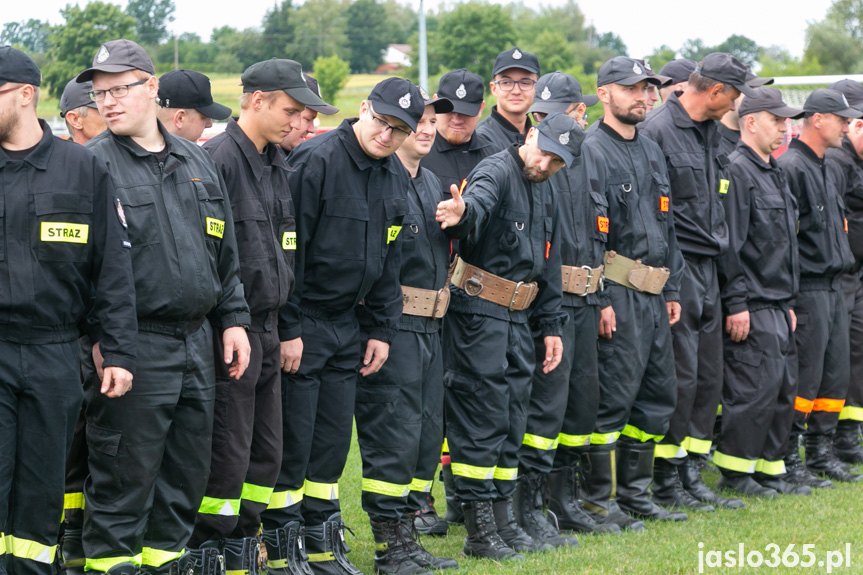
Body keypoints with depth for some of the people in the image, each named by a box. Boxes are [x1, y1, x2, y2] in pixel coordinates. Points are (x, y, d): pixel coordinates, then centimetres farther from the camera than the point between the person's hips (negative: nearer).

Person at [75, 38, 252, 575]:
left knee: (189, 467, 12)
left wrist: (233, 318, 15)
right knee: (126, 470, -4)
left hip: (197, 340, 6)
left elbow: (225, 252, 20)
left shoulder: (197, 162, 14)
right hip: (133, 345, -6)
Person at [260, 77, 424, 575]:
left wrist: (383, 329, 11)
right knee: (293, 437, -4)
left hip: (346, 323, 7)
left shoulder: (395, 177, 8)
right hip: (301, 323, -7)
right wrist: (288, 329, -18)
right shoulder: (316, 161, -16)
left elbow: (390, 259, 16)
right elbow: (288, 248, -18)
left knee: (334, 437, 12)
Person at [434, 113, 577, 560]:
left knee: (511, 421, 12)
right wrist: (465, 211, -61)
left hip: (518, 319, 9)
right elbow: (480, 197, -38)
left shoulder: (544, 191, 15)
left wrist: (551, 325, 17)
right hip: (478, 312, -9)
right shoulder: (497, 172, -12)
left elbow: (548, 266, 21)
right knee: (481, 419, -6)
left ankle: (503, 520, 20)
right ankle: (479, 530, -1)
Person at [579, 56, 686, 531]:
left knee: (657, 395, 11)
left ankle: (635, 495, 19)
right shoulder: (593, 151, -8)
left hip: (653, 294, 9)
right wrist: (601, 300, -18)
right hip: (618, 293, -9)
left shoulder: (652, 152, 19)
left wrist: (672, 290, 16)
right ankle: (598, 501, 0)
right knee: (613, 397, -7)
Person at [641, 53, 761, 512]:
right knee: (679, 375, -6)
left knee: (708, 375, 10)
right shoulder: (657, 131, -13)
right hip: (675, 267, -9)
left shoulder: (711, 134, 15)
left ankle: (690, 474, 18)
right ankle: (666, 483, 3)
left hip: (707, 268, 9)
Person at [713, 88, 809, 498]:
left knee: (784, 386, 9)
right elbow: (730, 244, -17)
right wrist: (736, 303, -20)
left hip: (776, 304, 10)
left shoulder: (773, 173, 19)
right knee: (757, 385, -10)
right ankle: (735, 471, -1)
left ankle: (770, 468, 16)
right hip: (751, 307, -10)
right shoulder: (736, 171, -12)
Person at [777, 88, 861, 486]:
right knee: (804, 376, -7)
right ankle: (787, 460, 0)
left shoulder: (829, 171, 18)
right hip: (807, 289, -9)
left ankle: (821, 453, 18)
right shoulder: (791, 168, -12)